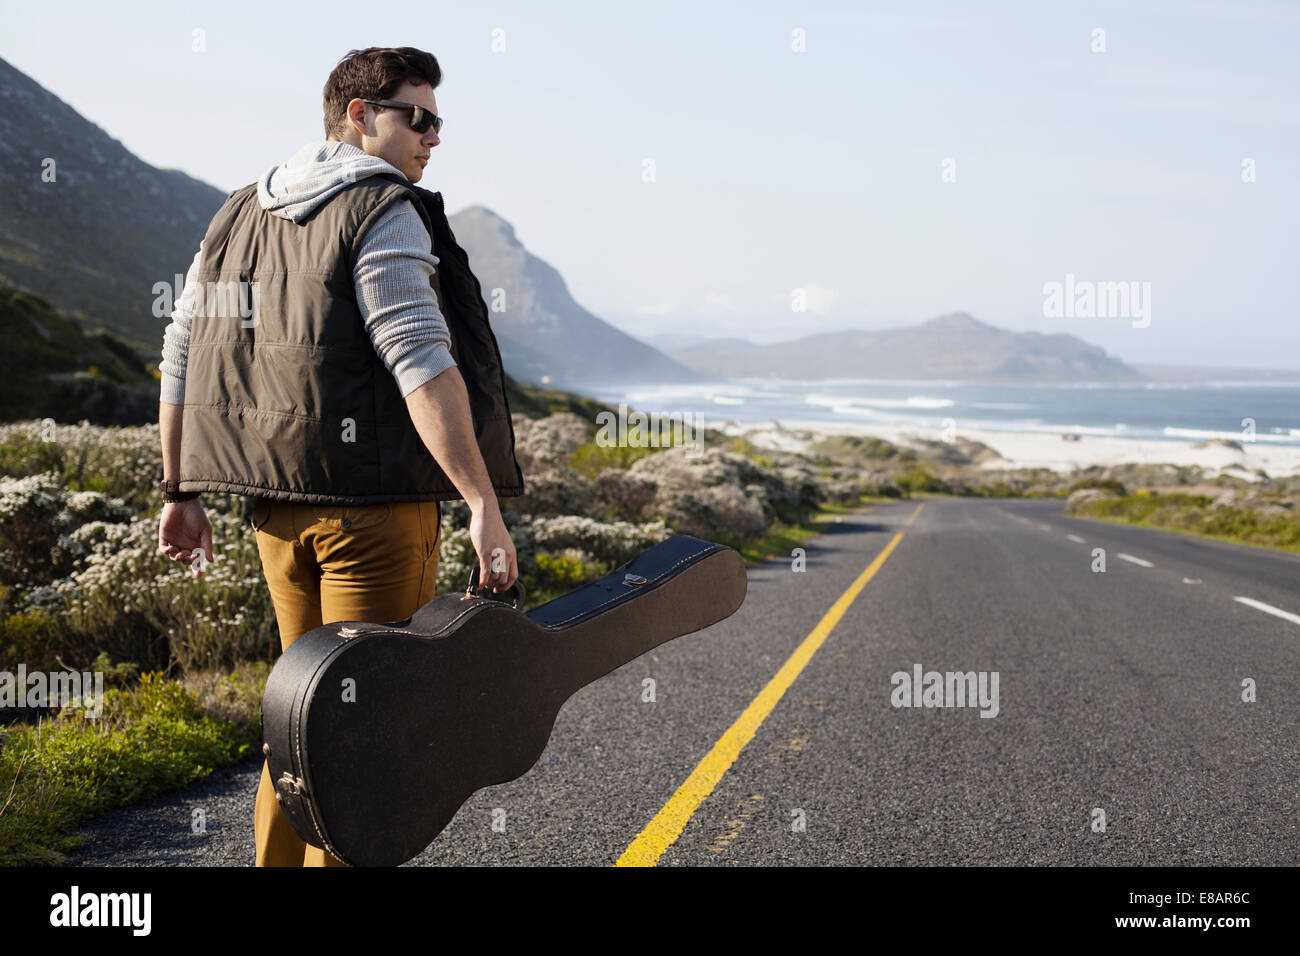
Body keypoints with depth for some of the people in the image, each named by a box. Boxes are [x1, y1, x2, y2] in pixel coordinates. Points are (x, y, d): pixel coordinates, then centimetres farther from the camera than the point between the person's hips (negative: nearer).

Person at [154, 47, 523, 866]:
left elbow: (182, 354, 15)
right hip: (376, 502, -7)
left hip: (278, 502, 8)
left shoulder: (239, 216, 14)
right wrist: (485, 505, -25)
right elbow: (420, 363, -22)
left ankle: (278, 858, 27)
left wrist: (180, 494, 20)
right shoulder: (385, 215, -9)